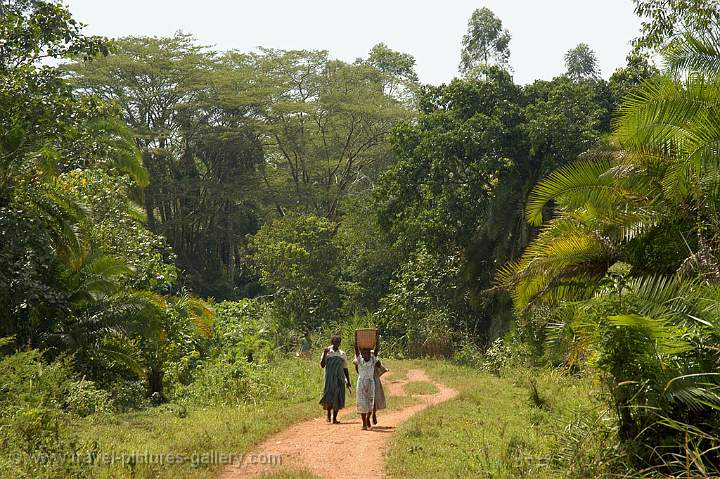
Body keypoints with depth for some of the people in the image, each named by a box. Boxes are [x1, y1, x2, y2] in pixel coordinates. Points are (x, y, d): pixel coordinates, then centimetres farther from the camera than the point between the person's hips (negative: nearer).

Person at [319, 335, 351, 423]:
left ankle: (334, 418, 7)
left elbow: (345, 368, 16)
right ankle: (328, 414, 10)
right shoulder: (327, 352, 5)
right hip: (329, 378, -3)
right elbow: (322, 365, -3)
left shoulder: (342, 354, 12)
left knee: (338, 398, -1)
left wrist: (348, 381, 12)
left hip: (340, 379, 3)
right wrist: (325, 354, -14)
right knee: (329, 396, -14)